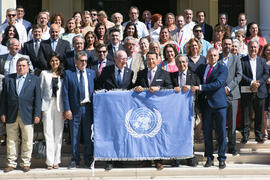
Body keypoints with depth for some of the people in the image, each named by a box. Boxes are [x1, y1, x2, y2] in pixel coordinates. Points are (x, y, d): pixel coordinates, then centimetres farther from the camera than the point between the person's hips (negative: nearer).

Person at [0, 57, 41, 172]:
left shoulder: (34, 80, 5)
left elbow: (37, 98, 1)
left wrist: (37, 115, -6)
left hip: (27, 116, -2)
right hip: (11, 115, 2)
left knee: (27, 141, 1)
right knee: (11, 140, 6)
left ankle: (26, 163, 12)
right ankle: (11, 163, 14)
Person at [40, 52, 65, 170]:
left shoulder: (63, 75, 8)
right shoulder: (44, 74, 7)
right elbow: (40, 90, 6)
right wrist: (40, 108, -1)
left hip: (59, 106, 1)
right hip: (47, 105, -1)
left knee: (58, 133, 4)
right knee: (48, 133, -2)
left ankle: (56, 160, 10)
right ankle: (50, 161, 0)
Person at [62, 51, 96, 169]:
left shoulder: (92, 73, 10)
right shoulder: (69, 74, 3)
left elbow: (95, 90, 12)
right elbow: (65, 93, -1)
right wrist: (67, 109, -8)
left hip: (88, 107, 2)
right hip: (75, 109, -2)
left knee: (89, 135, 6)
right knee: (74, 136, 4)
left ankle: (88, 159, 16)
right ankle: (75, 160, 13)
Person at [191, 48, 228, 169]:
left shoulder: (222, 68, -2)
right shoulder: (201, 68, 14)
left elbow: (218, 83, -16)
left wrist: (200, 87, -20)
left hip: (219, 104, -4)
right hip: (206, 104, 4)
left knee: (221, 132, -1)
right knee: (206, 132, 7)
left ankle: (222, 158, 7)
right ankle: (209, 158, 16)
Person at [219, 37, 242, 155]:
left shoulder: (236, 59, 10)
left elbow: (239, 75, 1)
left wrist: (228, 87, -10)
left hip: (232, 94, 0)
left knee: (232, 122, 1)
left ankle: (232, 147, 7)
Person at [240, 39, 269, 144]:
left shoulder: (262, 61, 14)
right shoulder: (242, 60, 2)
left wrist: (258, 82, -11)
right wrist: (251, 82, -18)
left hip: (259, 92, 3)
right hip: (246, 92, -3)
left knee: (259, 115, 6)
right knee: (245, 114, 0)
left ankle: (259, 135, 15)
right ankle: (245, 135, 8)